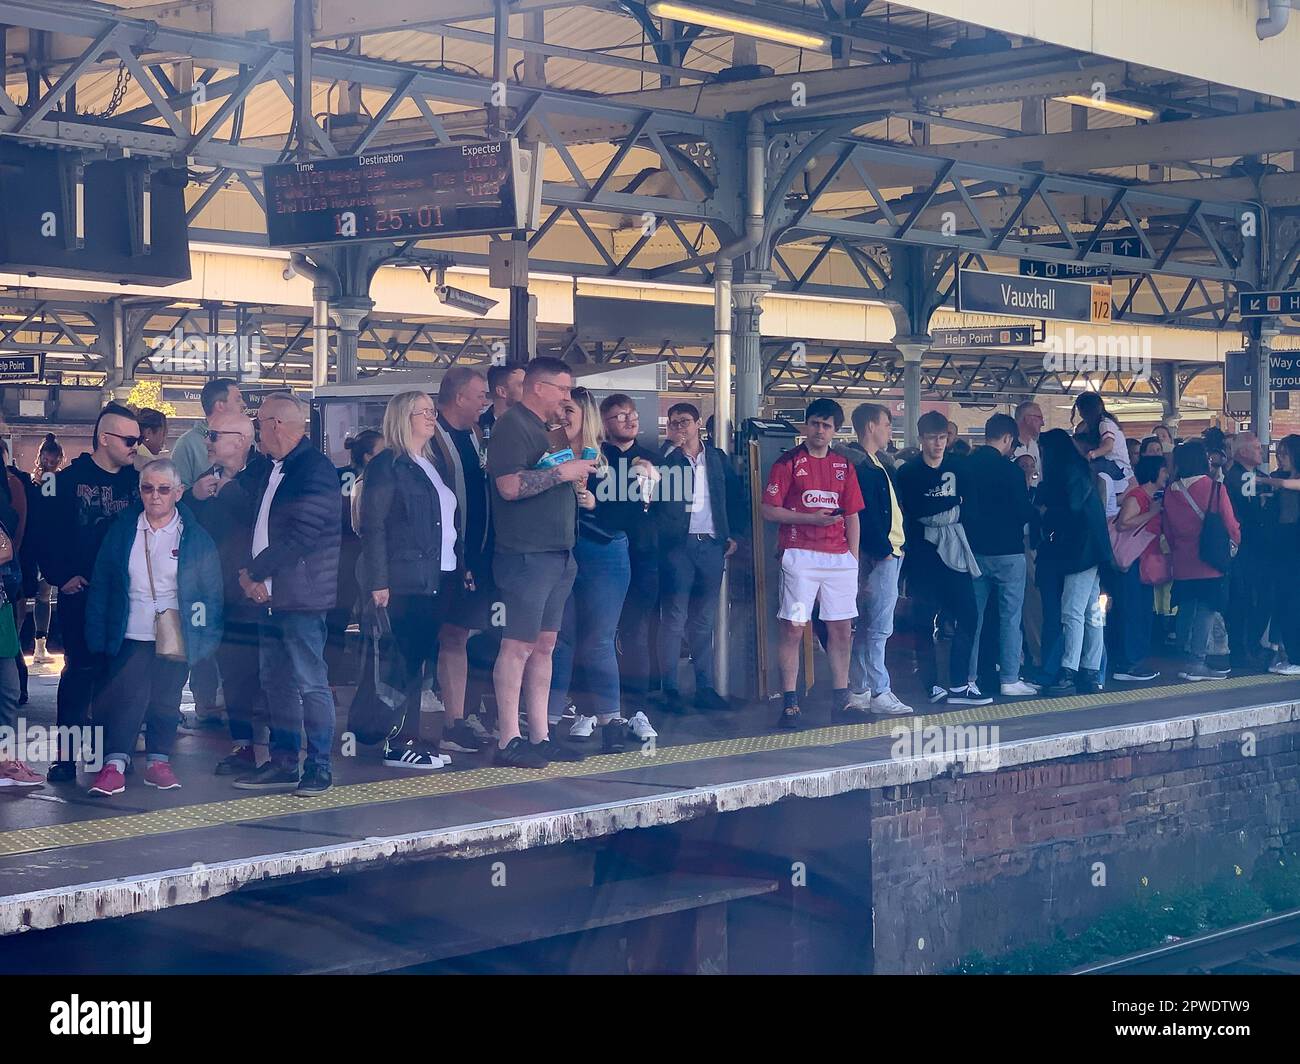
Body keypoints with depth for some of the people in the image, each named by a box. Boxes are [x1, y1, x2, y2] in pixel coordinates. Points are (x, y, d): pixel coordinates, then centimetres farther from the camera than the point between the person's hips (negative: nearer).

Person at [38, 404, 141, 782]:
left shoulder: (135, 481, 8)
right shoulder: (68, 480, -1)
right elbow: (48, 534, -4)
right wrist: (62, 576, -11)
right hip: (81, 591, -3)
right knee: (80, 668, -3)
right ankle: (66, 754, 3)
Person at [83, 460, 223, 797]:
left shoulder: (195, 535, 0)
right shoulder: (122, 530, 4)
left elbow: (211, 588, 3)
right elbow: (101, 583, 6)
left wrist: (208, 635, -3)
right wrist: (98, 634, 1)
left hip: (176, 636, 0)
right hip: (130, 633, 0)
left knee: (166, 699, 5)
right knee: (128, 695, -12)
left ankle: (159, 761, 16)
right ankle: (114, 764, -12)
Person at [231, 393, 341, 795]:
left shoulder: (315, 469, -13)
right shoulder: (267, 470, 15)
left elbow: (301, 534, -19)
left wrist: (253, 572, -12)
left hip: (300, 596, -9)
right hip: (270, 595, 9)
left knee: (310, 682, -4)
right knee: (275, 682, 12)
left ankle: (319, 767, 2)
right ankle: (283, 763, 20)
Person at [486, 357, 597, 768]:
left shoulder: (541, 429, 21)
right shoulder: (512, 426, -10)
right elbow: (509, 486, -22)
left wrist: (577, 478, 15)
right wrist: (562, 472, -17)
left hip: (556, 555, 10)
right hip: (527, 554, -10)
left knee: (544, 645, 10)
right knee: (518, 645, -8)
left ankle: (540, 737, 14)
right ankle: (509, 741, -5)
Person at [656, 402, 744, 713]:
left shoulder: (718, 458, 14)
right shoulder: (664, 459, 3)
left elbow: (734, 496, 17)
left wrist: (733, 533, 8)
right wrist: (673, 447, -11)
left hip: (712, 545, 4)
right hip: (678, 545, -4)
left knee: (704, 620, 9)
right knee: (674, 619, -5)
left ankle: (705, 688, 12)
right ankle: (669, 690, -2)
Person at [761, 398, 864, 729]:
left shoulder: (843, 466, 14)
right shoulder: (789, 462, 0)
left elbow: (852, 516, 15)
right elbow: (768, 510, -6)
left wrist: (853, 559, 8)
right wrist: (811, 518, -14)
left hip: (839, 558, 5)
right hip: (800, 556, -5)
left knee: (842, 629, 6)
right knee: (793, 628, -5)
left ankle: (840, 701, 15)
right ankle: (789, 704, 0)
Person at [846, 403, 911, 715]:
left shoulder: (878, 465, 20)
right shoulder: (861, 465, -12)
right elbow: (865, 514, -19)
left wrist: (894, 546, 9)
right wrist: (883, 549, -16)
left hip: (888, 552, 10)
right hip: (879, 554, -10)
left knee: (867, 627, 12)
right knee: (879, 626, -7)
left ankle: (859, 692, 16)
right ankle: (879, 693, -5)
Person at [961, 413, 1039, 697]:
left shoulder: (967, 466, 2)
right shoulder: (1008, 469, -14)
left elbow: (964, 506, 9)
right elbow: (1024, 512, -11)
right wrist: (1036, 513, 9)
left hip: (975, 548, 6)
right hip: (1006, 551, -6)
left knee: (974, 613, 12)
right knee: (1010, 615, 0)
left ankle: (970, 675, 14)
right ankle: (1009, 679, 0)